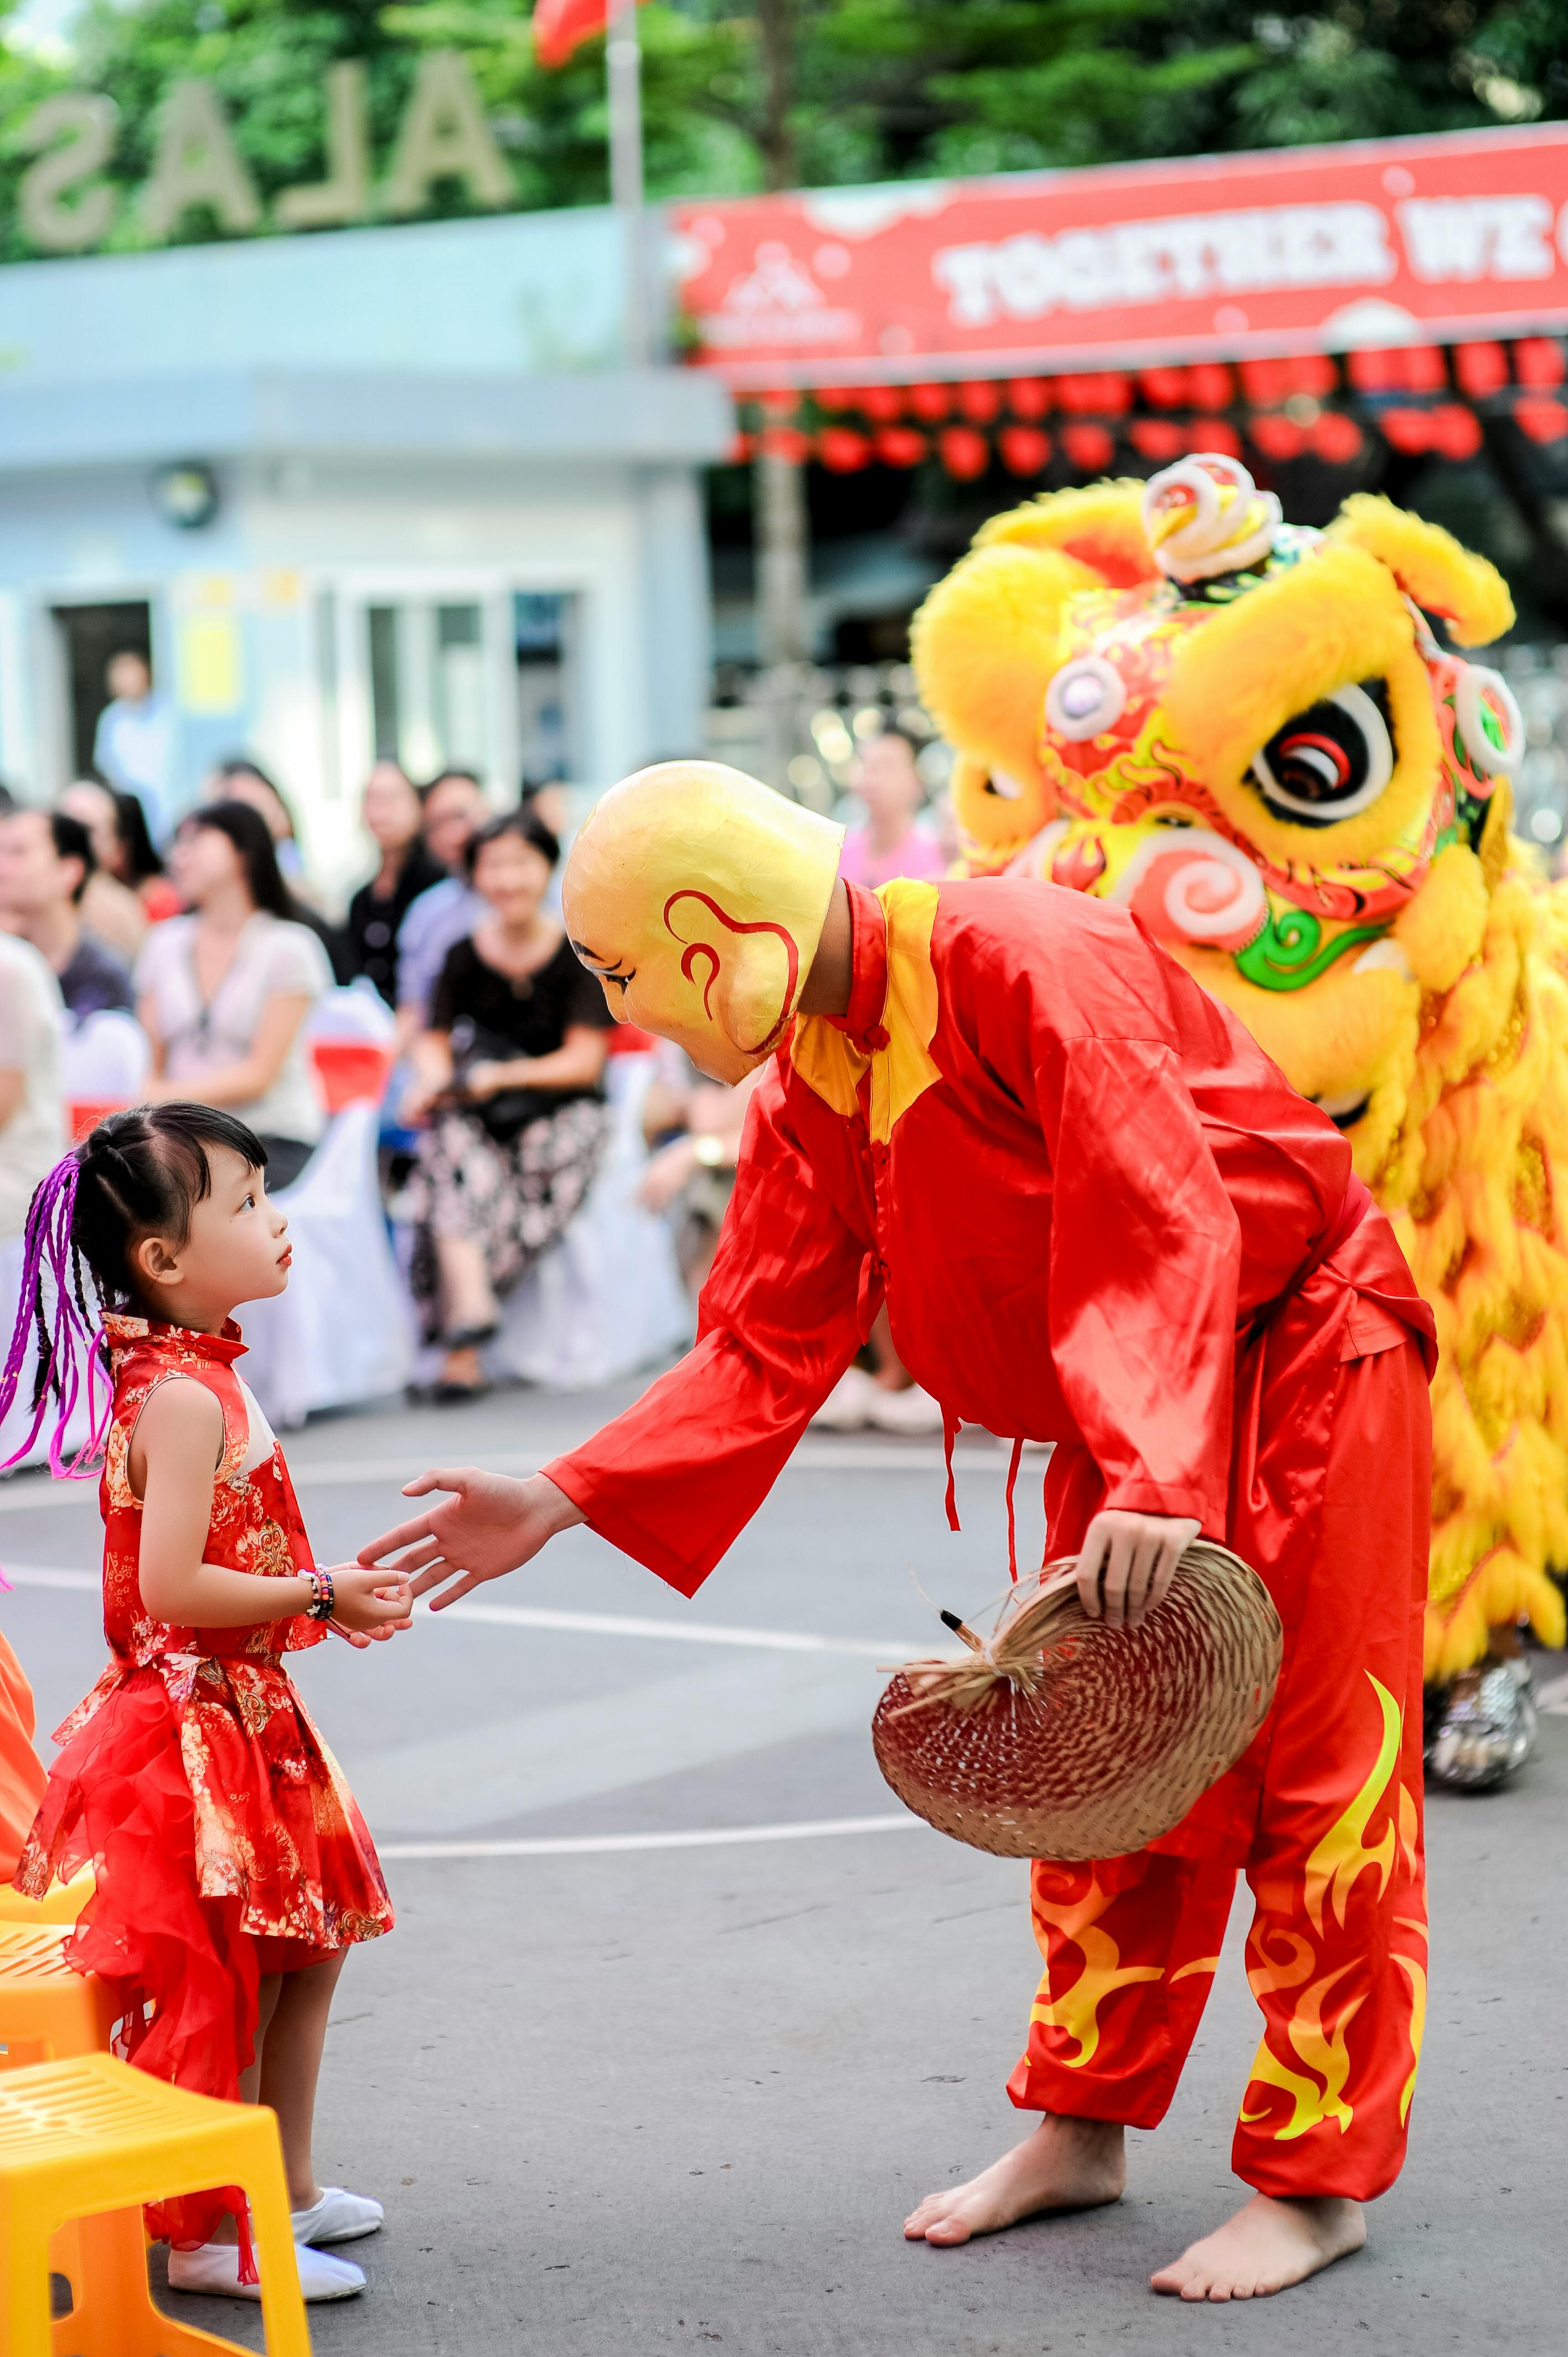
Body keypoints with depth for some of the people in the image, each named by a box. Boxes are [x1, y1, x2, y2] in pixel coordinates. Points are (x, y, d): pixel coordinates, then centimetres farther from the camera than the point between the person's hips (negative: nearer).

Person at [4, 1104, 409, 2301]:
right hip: (193, 1723, -10)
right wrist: (319, 1597, -19)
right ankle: (207, 2234, 7)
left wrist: (327, 1597, 7)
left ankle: (288, 2187, 31)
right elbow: (170, 1586, -27)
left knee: (310, 1947, 19)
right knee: (229, 1980, -3)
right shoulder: (182, 1395, -21)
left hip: (248, 1716, 10)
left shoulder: (198, 1378, 10)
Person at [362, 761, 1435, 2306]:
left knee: (1313, 1772, -3)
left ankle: (1317, 2182, 3)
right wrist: (563, 1502, -7)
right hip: (1119, 1428, 8)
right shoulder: (805, 1089, -1)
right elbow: (767, 1347, 2)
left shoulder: (1021, 959, -27)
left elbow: (1160, 1223, -33)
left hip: (1298, 1354, -8)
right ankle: (1082, 2127, 26)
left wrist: (1155, 1483, -41)